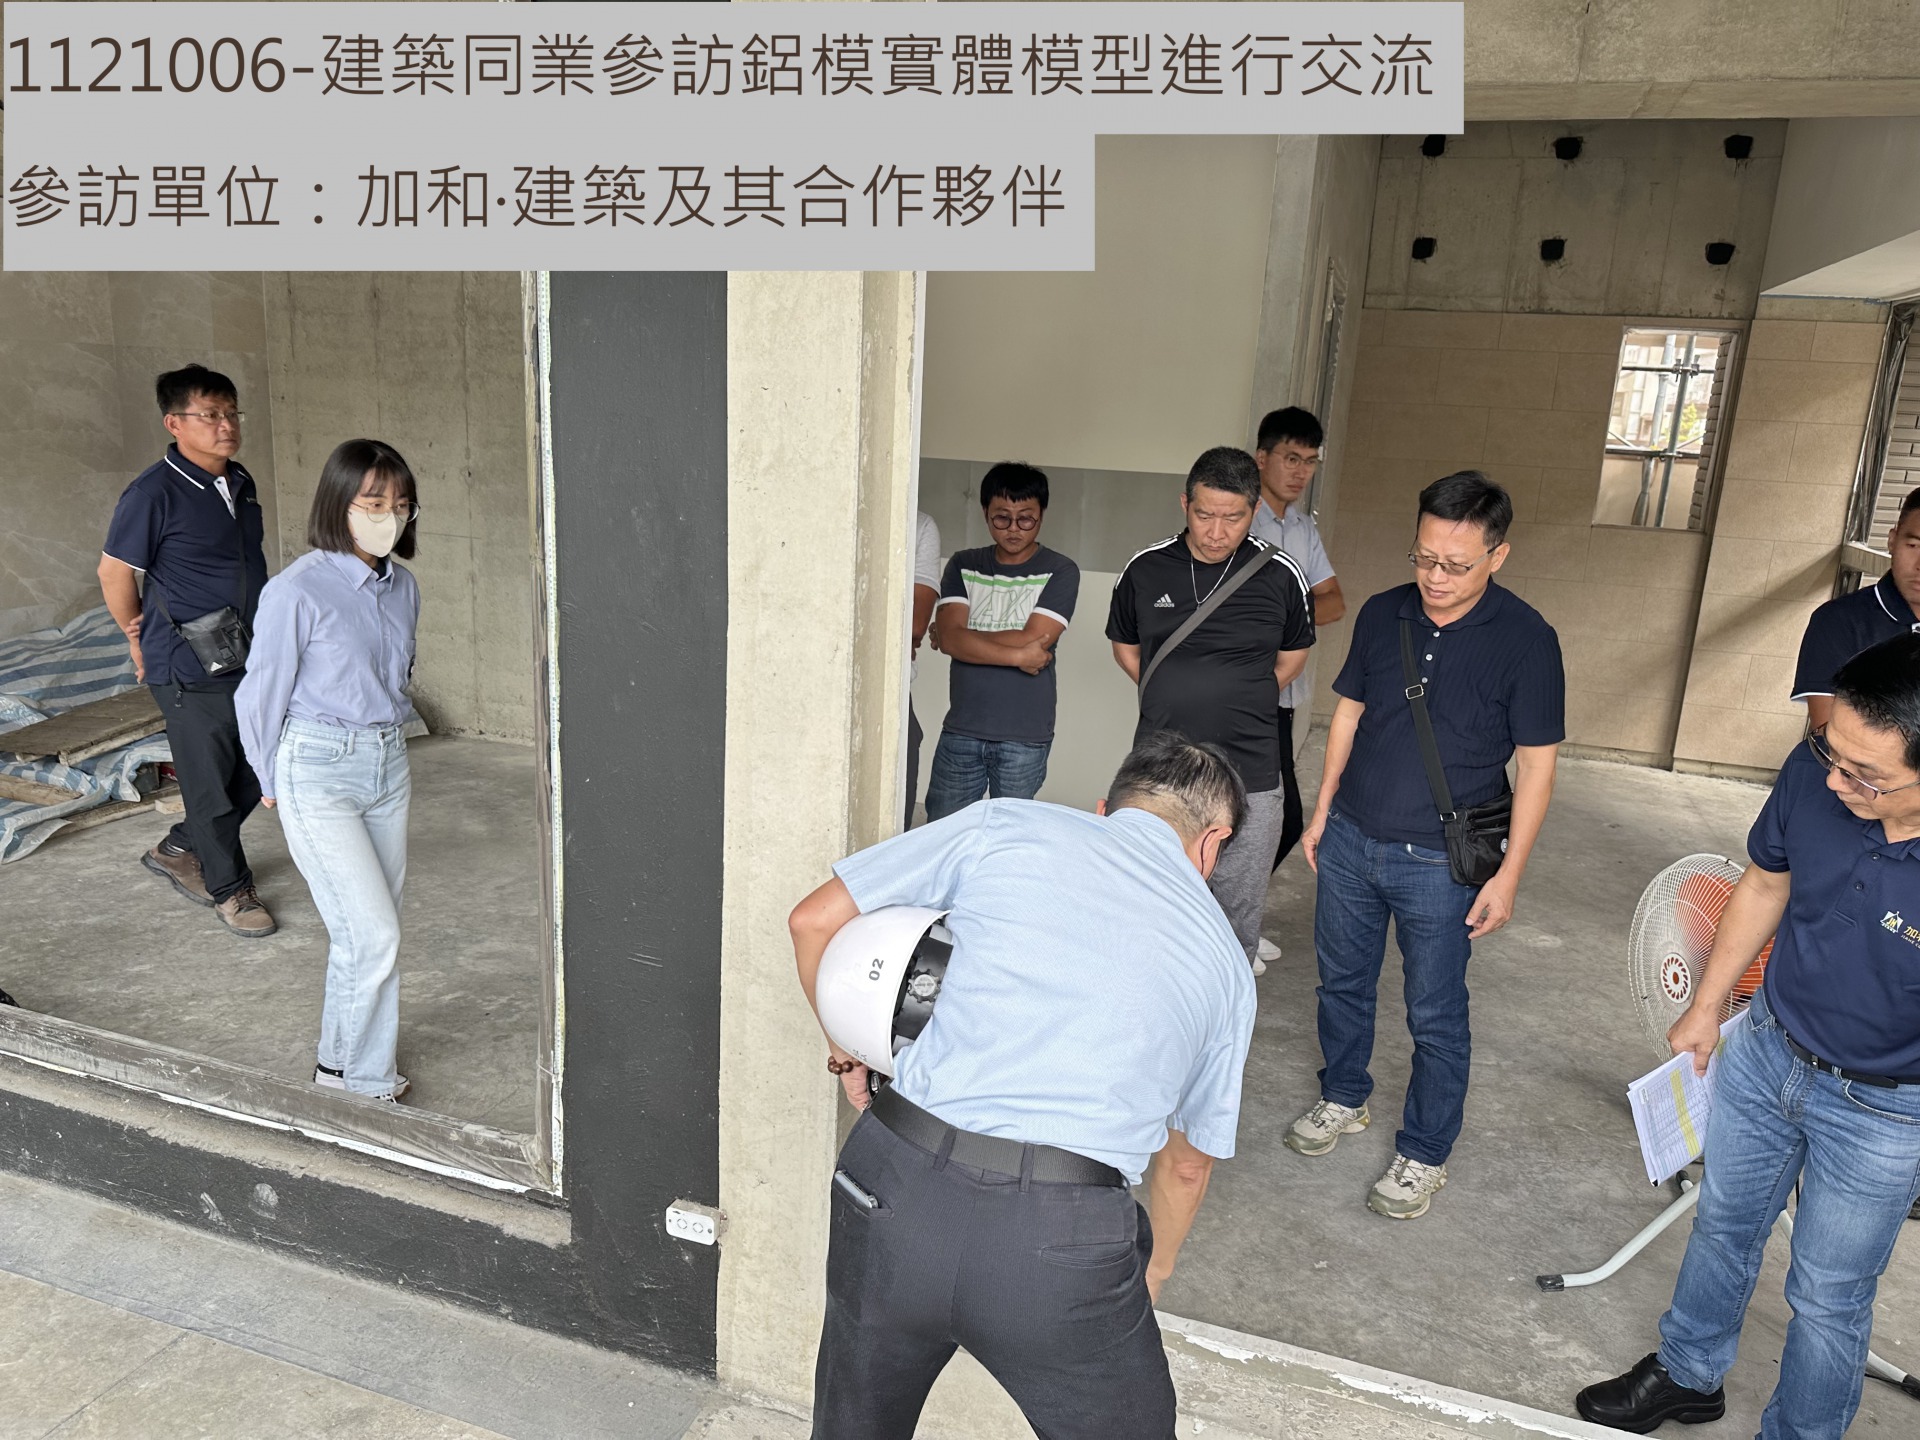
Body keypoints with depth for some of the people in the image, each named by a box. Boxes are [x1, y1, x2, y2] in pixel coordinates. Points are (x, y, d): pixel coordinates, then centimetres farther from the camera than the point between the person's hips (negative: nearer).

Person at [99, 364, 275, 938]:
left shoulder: (241, 482, 8)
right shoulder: (154, 493, -15)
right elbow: (114, 572, -7)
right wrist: (141, 641, 4)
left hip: (250, 658, 8)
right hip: (190, 671, -8)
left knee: (258, 773, 15)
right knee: (211, 783, 4)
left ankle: (178, 851, 35)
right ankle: (230, 889, 21)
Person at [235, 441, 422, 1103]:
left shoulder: (404, 586, 3)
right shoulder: (297, 591, -16)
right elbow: (262, 695, -6)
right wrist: (272, 784, 4)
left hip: (387, 764, 6)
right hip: (318, 773, -6)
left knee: (372, 928, 13)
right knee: (373, 933, -7)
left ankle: (348, 1044, 33)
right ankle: (360, 1072, 14)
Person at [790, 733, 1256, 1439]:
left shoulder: (1005, 825, 7)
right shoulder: (1225, 961, 13)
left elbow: (815, 919, 8)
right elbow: (1187, 1164, 23)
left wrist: (847, 1047, 24)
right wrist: (1153, 1272, 41)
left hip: (898, 1188, 1)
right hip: (1066, 1239, 0)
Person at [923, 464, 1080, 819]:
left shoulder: (1060, 572, -3)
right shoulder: (963, 565, 7)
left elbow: (1032, 640, -14)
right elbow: (950, 637, -7)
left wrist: (960, 637, -6)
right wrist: (1017, 655, -16)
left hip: (1025, 736, -3)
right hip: (960, 731, 3)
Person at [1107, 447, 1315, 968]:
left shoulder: (1281, 575, -4)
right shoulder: (1145, 569, 0)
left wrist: (1236, 705, 7)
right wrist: (1175, 703, 8)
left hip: (1249, 782, -1)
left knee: (1237, 922, 7)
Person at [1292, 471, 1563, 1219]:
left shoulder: (1525, 639, -13)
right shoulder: (1383, 615, 0)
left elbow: (1536, 762, -9)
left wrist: (1508, 874, -11)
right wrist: (1322, 812, 11)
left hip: (1441, 862, -4)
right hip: (1350, 840, 4)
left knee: (1436, 1016, 7)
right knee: (1342, 981, 18)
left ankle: (1424, 1155, 26)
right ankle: (1343, 1098, 40)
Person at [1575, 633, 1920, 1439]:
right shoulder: (1813, 772, -21)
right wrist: (1705, 1008, 9)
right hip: (1768, 1047, 5)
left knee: (1828, 1295, 16)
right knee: (1723, 1223, 25)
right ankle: (1689, 1375, 50)